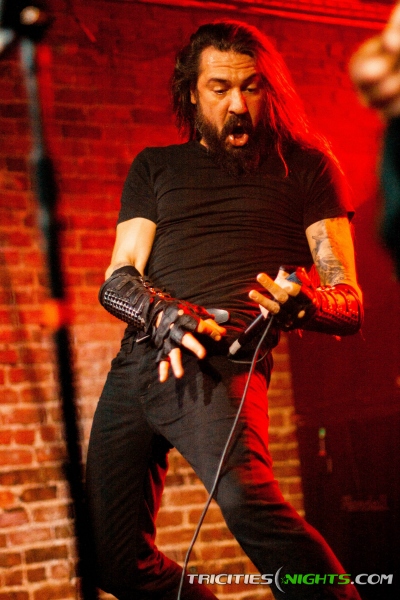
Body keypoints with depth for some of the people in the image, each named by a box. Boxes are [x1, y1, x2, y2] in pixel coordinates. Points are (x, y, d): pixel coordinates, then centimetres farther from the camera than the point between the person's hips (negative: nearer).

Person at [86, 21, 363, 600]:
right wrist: (160, 313, -12)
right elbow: (116, 283, 13)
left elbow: (350, 303, 6)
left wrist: (305, 304, -20)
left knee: (246, 500, -34)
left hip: (220, 364, -5)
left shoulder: (304, 165, 12)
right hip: (137, 361, 5)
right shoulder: (155, 168, 21)